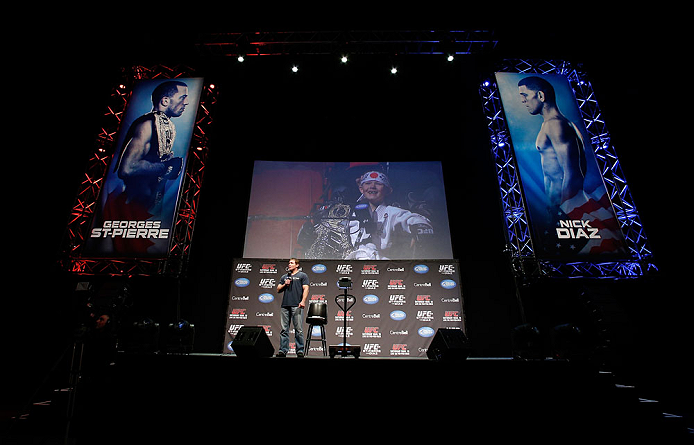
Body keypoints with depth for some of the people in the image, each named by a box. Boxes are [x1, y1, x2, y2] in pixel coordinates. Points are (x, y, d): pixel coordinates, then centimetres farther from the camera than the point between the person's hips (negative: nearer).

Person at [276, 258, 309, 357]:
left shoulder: (302, 275, 9)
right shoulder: (284, 276, 23)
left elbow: (306, 289, -1)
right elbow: (278, 289, 22)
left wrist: (303, 301, -14)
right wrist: (285, 284, 2)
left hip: (296, 305, -4)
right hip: (285, 305, 5)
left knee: (298, 329, -4)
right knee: (284, 329, 4)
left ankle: (300, 350, 1)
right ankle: (283, 350, 8)